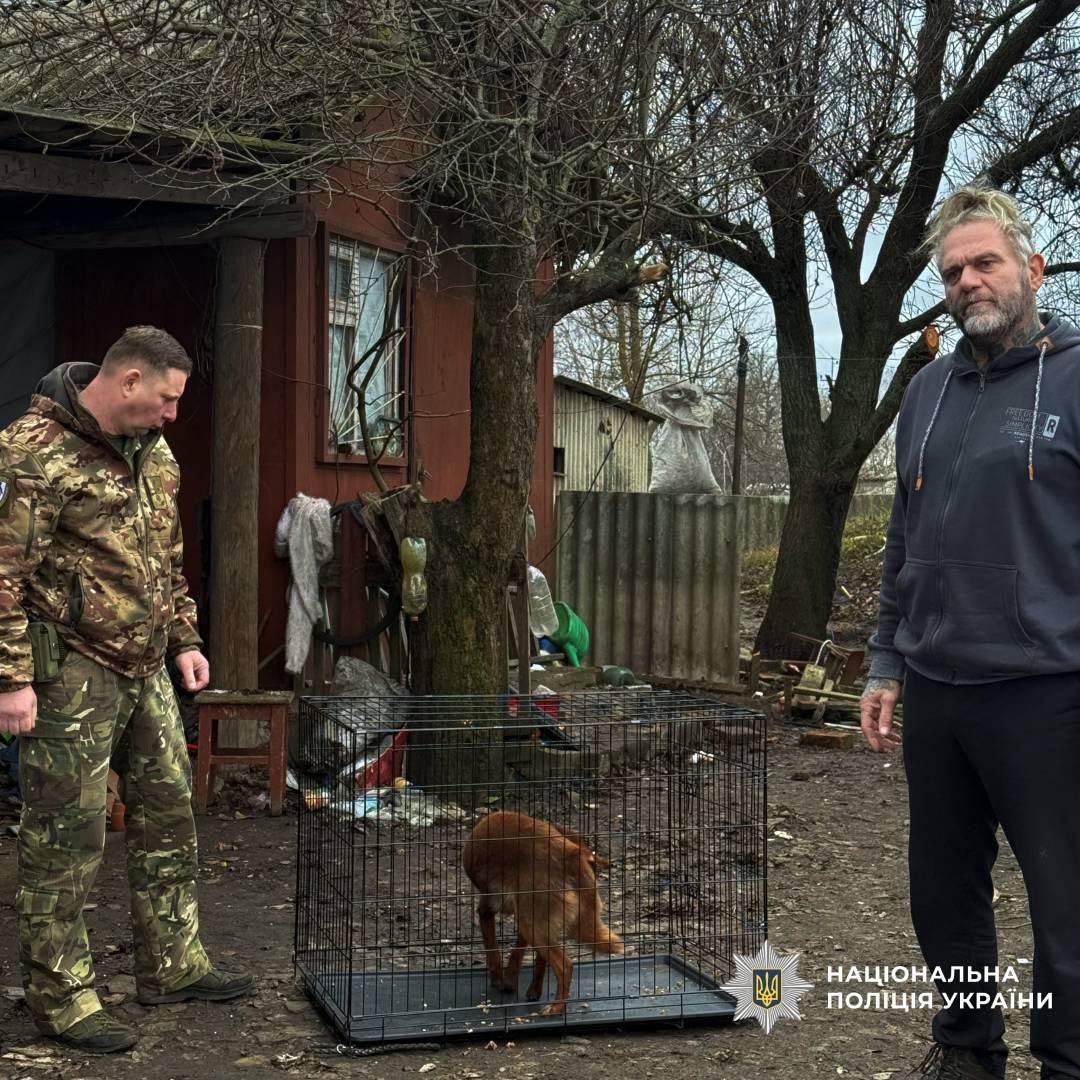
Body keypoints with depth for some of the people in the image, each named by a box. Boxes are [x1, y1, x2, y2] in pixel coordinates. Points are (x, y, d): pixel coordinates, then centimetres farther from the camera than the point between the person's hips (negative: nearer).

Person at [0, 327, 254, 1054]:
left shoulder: (154, 454, 12)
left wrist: (184, 639, 17)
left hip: (145, 670, 8)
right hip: (71, 674, -8)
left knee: (169, 816, 14)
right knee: (66, 838, 1)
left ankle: (173, 966, 28)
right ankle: (62, 998, 13)